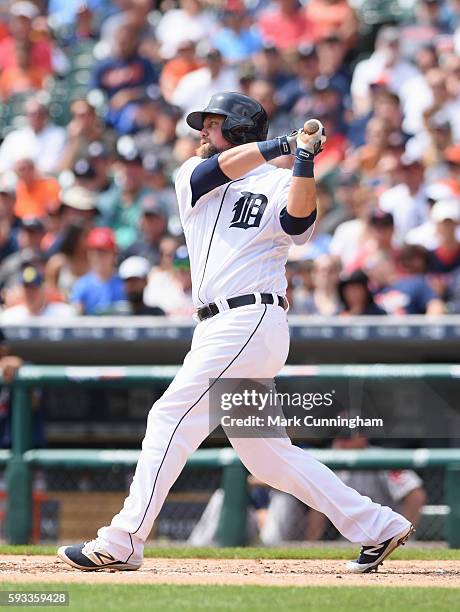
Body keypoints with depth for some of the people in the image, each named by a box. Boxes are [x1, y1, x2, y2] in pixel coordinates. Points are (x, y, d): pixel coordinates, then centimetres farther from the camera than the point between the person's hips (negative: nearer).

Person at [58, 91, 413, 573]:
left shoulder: (277, 183, 2)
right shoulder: (193, 176, 19)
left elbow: (298, 222, -19)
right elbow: (224, 165, -4)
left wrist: (304, 159, -29)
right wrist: (283, 144, -14)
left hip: (251, 321, -8)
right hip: (219, 329, 8)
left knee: (171, 419, -12)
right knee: (265, 453, 8)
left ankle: (121, 544, -12)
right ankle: (377, 527, 13)